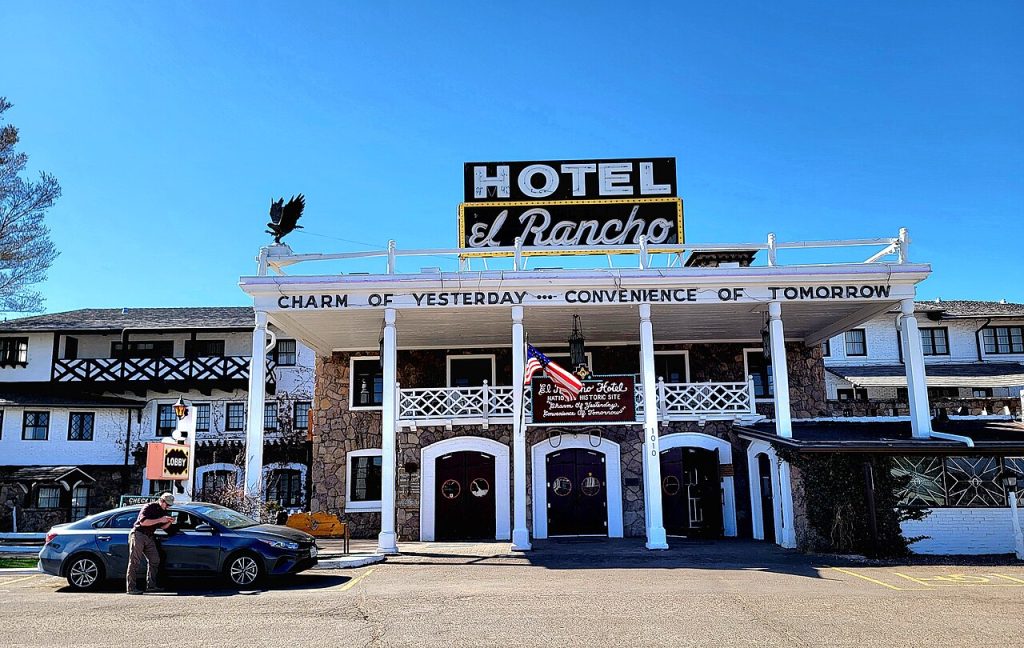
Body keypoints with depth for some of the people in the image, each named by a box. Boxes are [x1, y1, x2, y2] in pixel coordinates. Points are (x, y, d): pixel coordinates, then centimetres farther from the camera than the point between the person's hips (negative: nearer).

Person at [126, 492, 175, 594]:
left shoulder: (163, 511, 12)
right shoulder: (149, 507, -13)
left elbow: (162, 526, 16)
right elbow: (143, 522, -25)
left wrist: (169, 522, -5)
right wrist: (160, 520, -26)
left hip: (149, 537, 8)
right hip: (138, 534, -8)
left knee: (155, 560, 2)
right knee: (134, 562, -7)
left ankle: (151, 586, 6)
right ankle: (131, 588, -6)